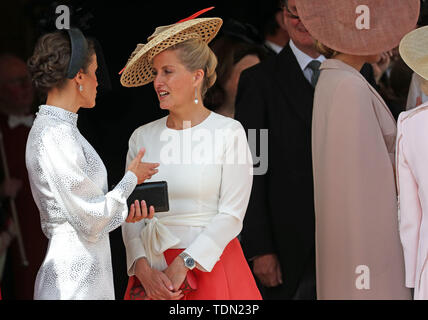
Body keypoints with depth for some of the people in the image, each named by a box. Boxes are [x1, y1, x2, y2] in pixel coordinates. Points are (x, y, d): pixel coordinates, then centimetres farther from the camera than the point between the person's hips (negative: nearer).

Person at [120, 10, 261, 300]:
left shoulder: (229, 132, -5)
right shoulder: (143, 137, 6)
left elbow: (231, 215, -9)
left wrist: (183, 265, -14)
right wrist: (144, 269, -10)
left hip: (210, 265, -3)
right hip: (153, 271, 3)